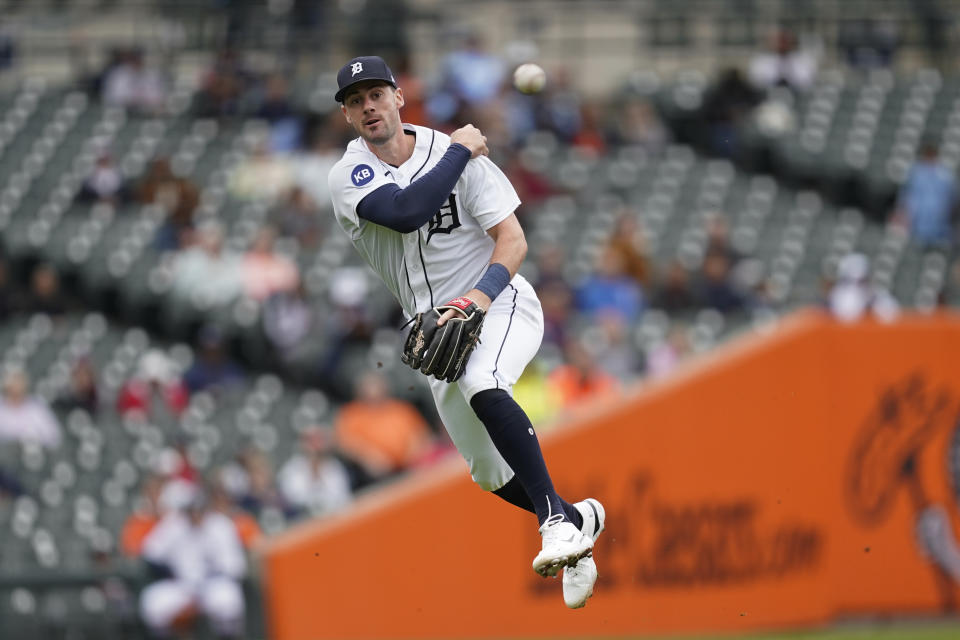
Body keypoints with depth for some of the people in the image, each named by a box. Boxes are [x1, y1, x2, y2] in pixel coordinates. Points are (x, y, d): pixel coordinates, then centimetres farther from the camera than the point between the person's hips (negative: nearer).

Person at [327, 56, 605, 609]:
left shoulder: (458, 156, -8)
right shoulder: (349, 175, -6)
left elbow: (513, 240, -13)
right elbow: (405, 212, -26)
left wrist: (484, 292, -31)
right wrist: (460, 151, -17)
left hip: (501, 303, -4)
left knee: (483, 387, -36)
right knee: (492, 475, 8)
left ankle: (556, 518, -34)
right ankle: (579, 520, 34)